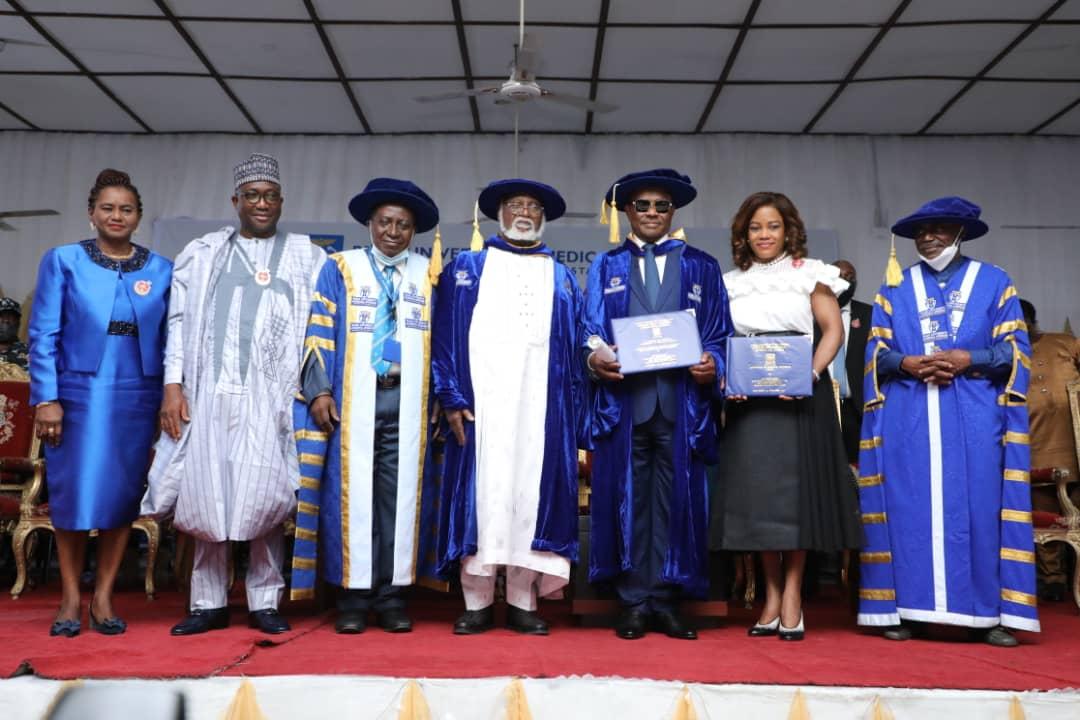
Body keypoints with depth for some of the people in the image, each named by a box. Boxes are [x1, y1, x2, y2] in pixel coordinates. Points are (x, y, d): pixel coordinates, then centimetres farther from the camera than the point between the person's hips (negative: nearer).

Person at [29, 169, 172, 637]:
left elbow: (171, 341, 7)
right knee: (73, 495, 5)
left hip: (137, 400, 1)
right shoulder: (63, 261, 3)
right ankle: (70, 599, 20)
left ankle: (103, 598, 19)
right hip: (78, 396, -1)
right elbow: (43, 335, 0)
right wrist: (46, 399, -8)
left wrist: (170, 401, 2)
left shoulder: (161, 270, 7)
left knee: (122, 495, 6)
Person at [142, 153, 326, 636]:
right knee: (207, 496, 4)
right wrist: (173, 385, 0)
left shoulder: (305, 257, 10)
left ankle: (264, 602, 11)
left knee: (265, 498, 0)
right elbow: (180, 321, 9)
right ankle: (209, 603, 15)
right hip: (209, 391, 2)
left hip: (271, 395, -1)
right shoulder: (201, 253, 14)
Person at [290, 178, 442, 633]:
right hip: (354, 400, -1)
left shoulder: (427, 274, 12)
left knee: (400, 494, 2)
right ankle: (353, 595, 8)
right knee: (353, 493, -1)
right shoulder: (340, 268, 9)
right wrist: (319, 390, -6)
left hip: (407, 401, 1)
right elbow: (320, 333, 4)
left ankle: (392, 595, 10)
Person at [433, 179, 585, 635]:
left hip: (542, 407, 2)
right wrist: (451, 397, -8)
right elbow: (444, 337, 5)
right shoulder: (465, 268, 13)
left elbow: (576, 352, 12)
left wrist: (575, 416, 2)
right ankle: (477, 603, 6)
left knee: (533, 493, 0)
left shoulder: (563, 279, 18)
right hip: (481, 403, -1)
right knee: (480, 493, -2)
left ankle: (523, 602, 9)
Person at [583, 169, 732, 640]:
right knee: (628, 498, 2)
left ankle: (666, 601, 13)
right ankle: (635, 602, 12)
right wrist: (594, 359, -14)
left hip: (682, 402, 0)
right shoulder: (605, 266, 15)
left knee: (677, 501, 2)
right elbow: (590, 330, 7)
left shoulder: (702, 267, 14)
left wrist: (712, 365, -11)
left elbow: (720, 334, 9)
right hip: (622, 399, 0)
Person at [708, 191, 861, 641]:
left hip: (799, 396, -3)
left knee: (795, 486, -2)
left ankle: (792, 595, 6)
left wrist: (811, 373, -16)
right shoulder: (731, 282, 13)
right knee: (755, 489, 2)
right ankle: (771, 595, 12)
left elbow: (833, 330, -1)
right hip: (748, 399, 3)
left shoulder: (809, 274, 4)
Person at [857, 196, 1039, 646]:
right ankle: (907, 609, 4)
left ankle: (986, 613, 5)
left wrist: (968, 360, -13)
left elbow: (1015, 349, 4)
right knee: (909, 509, -2)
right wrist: (907, 364, -11)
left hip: (975, 418, -1)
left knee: (978, 508, -3)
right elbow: (876, 353, 9)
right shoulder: (894, 289, 15)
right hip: (907, 419, 1)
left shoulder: (994, 282, 11)